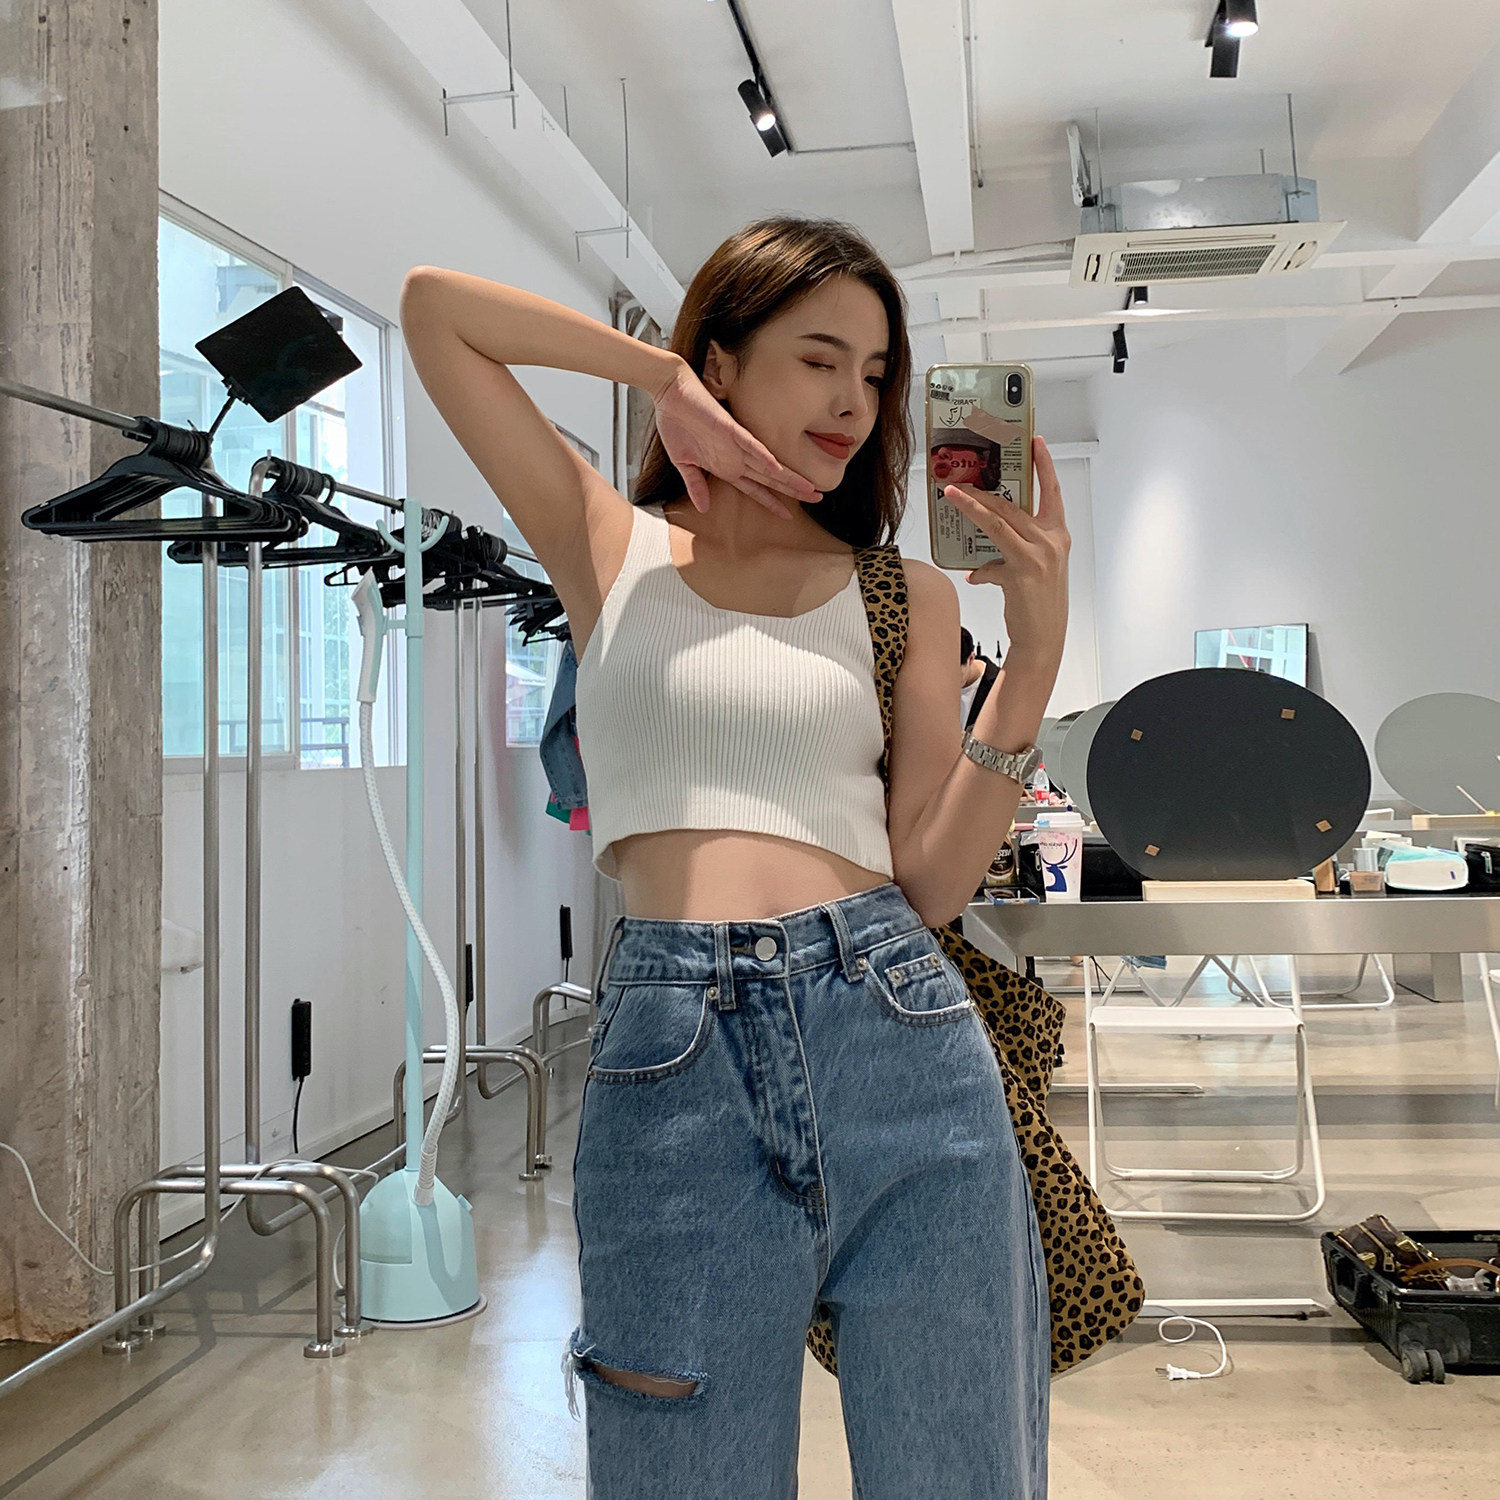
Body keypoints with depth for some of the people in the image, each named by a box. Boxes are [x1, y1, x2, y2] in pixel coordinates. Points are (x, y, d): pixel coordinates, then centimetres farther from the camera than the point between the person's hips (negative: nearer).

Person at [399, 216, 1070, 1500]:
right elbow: (436, 307, 8)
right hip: (672, 1066, -1)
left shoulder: (904, 593, 13)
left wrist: (1036, 653, -4)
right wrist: (667, 378, 7)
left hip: (899, 1043, 2)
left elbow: (932, 884, 4)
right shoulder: (614, 552, 11)